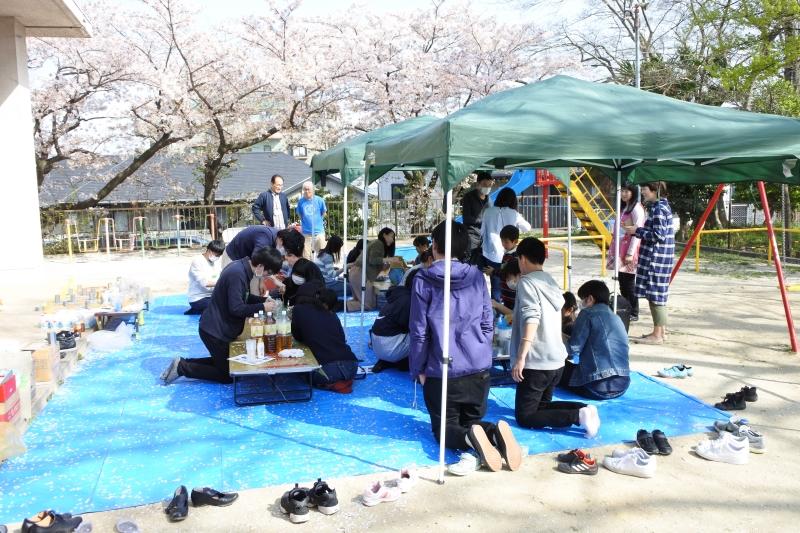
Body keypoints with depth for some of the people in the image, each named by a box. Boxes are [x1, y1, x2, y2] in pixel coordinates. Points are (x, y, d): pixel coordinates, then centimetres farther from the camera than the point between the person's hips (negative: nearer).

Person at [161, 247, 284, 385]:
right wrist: (262, 307, -20)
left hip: (218, 327, 10)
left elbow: (243, 297, 18)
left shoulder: (241, 267, 4)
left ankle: (182, 363, 19)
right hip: (215, 330, -10)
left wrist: (263, 300, 4)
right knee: (227, 375, 0)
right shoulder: (237, 274, -26)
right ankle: (182, 368, 2)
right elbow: (236, 308, -28)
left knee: (224, 362, 23)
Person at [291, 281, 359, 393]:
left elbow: (297, 337, 16)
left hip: (328, 369, -6)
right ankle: (343, 380, 12)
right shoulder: (331, 314, 16)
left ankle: (332, 384, 4)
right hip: (351, 366, 6)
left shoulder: (299, 309, 5)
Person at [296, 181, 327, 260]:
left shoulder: (319, 200, -5)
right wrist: (305, 222, 11)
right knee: (306, 256, 5)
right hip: (306, 232, 1)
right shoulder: (301, 201, -1)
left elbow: (324, 213, 9)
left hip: (319, 231, -1)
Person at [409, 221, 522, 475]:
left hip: (441, 372, -3)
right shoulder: (477, 276, 3)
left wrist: (418, 369, 4)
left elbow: (419, 331, -6)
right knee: (472, 420, 22)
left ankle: (471, 439, -19)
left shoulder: (423, 280, -8)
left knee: (444, 427, 15)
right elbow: (487, 324, 8)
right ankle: (495, 432, -13)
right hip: (479, 368, 4)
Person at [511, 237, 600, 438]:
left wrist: (520, 358, -26)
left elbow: (531, 319, -24)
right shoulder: (551, 282, 13)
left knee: (525, 417, 1)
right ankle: (584, 409, 0)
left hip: (537, 363, -8)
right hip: (557, 360, 8)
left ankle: (578, 416, -14)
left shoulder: (527, 282, -11)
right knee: (542, 405, 23)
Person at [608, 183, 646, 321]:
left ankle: (633, 314, 7)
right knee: (622, 282, 10)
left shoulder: (636, 208, -10)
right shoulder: (625, 208, 16)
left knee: (629, 283, -2)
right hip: (621, 251, 8)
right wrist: (614, 250, 15)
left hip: (629, 251, -8)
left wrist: (630, 253, -20)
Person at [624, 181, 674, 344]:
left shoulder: (658, 208, -16)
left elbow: (658, 235, -21)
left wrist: (637, 231, -13)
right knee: (657, 294, 16)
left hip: (656, 257, -10)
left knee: (655, 294, -5)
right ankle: (661, 330, 25)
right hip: (656, 256, 10)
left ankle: (657, 335, 1)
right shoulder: (661, 205, 15)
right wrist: (638, 230, 10)